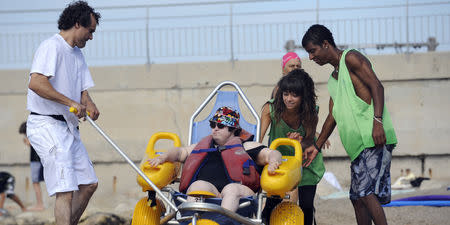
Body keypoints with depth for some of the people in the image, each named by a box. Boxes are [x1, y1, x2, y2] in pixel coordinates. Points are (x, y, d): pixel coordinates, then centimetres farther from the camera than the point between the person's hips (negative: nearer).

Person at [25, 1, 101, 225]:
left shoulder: (77, 54, 19)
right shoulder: (51, 47, -12)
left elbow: (82, 91, 20)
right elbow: (35, 83, -27)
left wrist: (89, 105, -4)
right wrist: (71, 102, -24)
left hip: (68, 127, 10)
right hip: (46, 125, -10)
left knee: (89, 183, 12)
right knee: (66, 189, -16)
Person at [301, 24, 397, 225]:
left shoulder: (351, 58, -2)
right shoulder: (333, 78, 25)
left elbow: (376, 86, -13)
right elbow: (332, 116, 30)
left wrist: (377, 121, -24)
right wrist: (317, 146, 28)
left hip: (375, 138, -10)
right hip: (358, 145, 10)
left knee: (366, 192, -20)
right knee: (357, 198, 8)